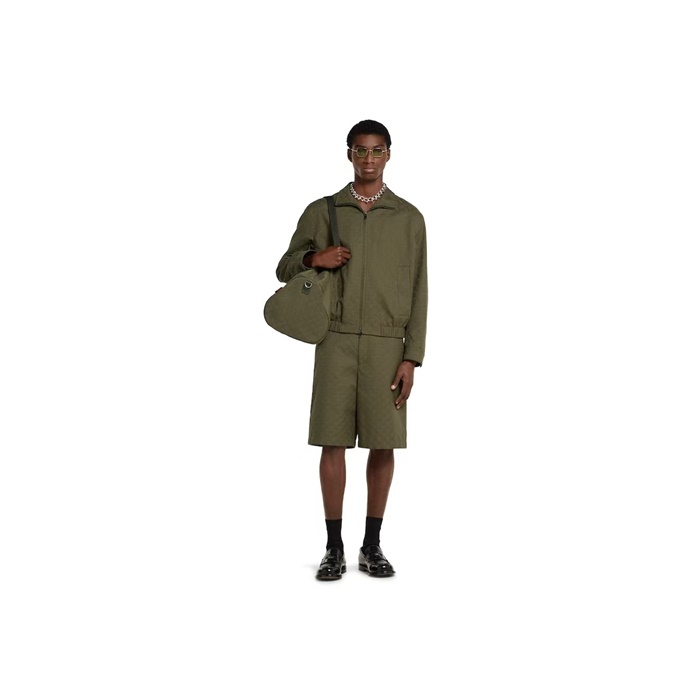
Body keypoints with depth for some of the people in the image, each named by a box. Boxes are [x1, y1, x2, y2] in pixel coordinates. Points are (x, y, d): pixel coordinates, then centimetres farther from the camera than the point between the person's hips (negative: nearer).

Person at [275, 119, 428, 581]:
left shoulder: (409, 217, 5)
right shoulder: (321, 212, 6)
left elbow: (417, 293, 2)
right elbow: (285, 270, 13)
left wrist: (411, 358, -5)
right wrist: (314, 258, -11)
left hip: (387, 346, 0)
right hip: (336, 342, 0)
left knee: (383, 443, 2)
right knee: (334, 442, -1)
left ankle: (372, 547, 14)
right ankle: (334, 548, 9)